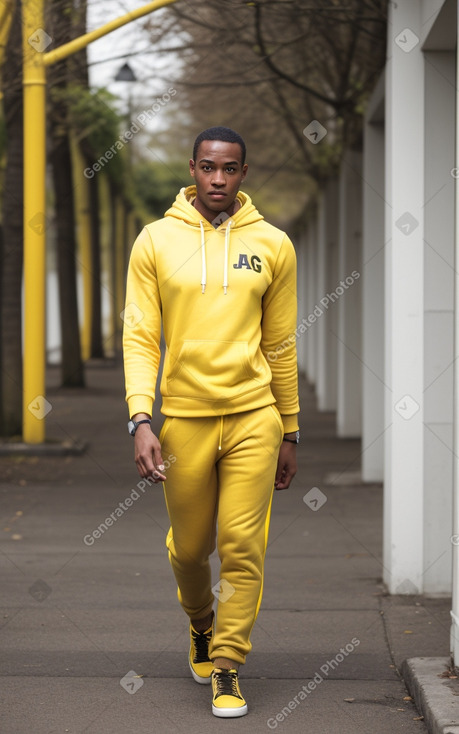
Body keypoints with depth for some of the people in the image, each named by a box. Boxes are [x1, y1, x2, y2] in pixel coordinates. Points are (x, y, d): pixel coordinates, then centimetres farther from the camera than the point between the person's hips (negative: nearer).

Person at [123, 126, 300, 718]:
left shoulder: (272, 245, 4)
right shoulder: (157, 241, 0)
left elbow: (280, 344, 9)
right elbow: (140, 336, -2)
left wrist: (289, 433, 11)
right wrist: (140, 420, -13)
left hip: (253, 416, 0)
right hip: (183, 418, 0)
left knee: (243, 547, -4)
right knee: (189, 546, 12)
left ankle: (227, 666, 8)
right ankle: (201, 623, 42)